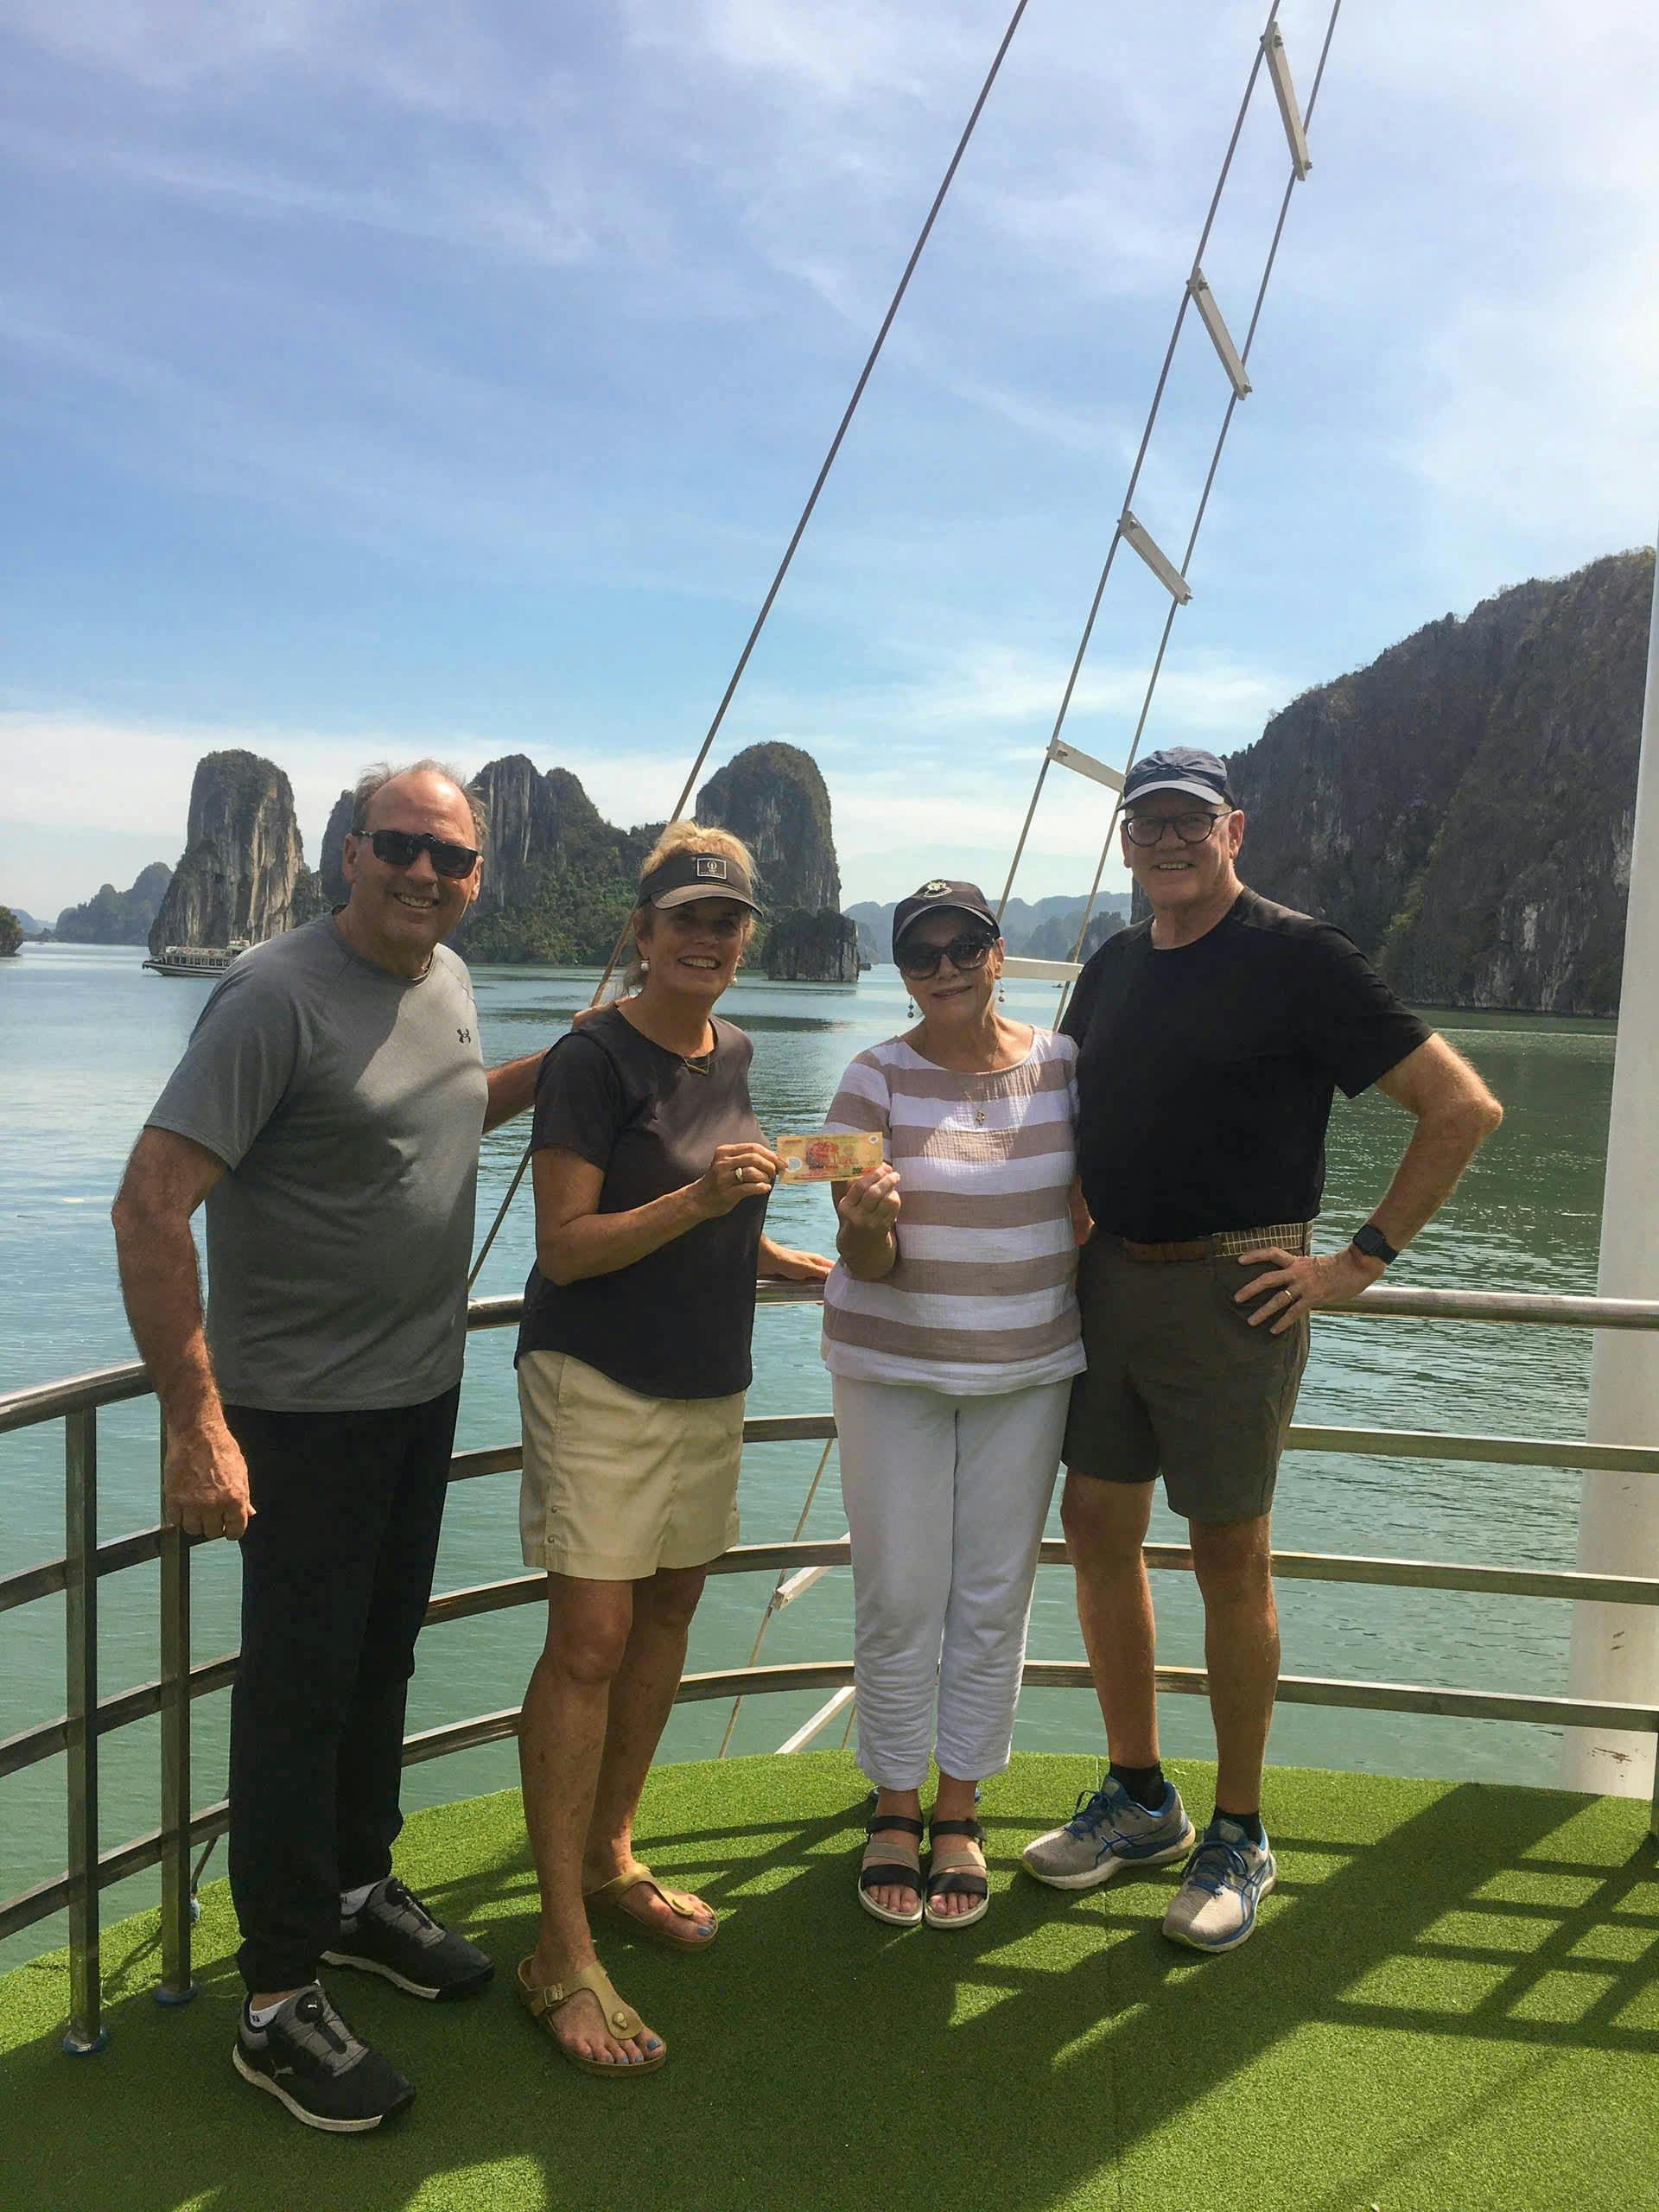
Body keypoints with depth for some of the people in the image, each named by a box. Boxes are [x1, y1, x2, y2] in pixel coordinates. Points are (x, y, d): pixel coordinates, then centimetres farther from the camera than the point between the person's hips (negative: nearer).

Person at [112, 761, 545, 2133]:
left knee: (382, 1660, 20)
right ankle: (281, 2003, 20)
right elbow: (151, 1207, -24)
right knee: (299, 1687, 3)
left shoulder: (448, 979, 5)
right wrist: (197, 1426, -26)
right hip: (306, 1412, -7)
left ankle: (359, 1891, 41)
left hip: (425, 1394, 7)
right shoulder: (280, 993, -20)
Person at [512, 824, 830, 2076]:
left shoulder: (733, 1054, 11)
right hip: (600, 1385, -8)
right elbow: (567, 1245, -17)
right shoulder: (595, 1059, -12)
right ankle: (562, 1953, 1)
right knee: (591, 1640, -9)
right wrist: (699, 1198, -26)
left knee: (670, 1611, 14)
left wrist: (798, 1265, 12)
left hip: (708, 1385, 8)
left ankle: (608, 1856, 32)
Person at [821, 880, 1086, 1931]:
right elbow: (867, 1263, -13)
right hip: (894, 1368, -2)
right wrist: (868, 1223, -34)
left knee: (995, 1594, 9)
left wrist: (1077, 1306, 3)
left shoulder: (1064, 1064, -2)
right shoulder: (878, 1078, -9)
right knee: (900, 1596, 4)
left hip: (1030, 1369, 2)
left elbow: (1088, 1201, 12)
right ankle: (895, 1806, 25)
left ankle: (959, 1812, 27)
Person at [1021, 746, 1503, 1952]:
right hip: (1109, 1277, 7)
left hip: (1232, 1290, -6)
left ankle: (1239, 1836, 20)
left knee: (1231, 1557, 2)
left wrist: (1361, 1260, -12)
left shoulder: (1297, 956, -9)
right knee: (1099, 1530, 10)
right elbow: (1069, 1107, 27)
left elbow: (1465, 1105, -10)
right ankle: (1140, 1800, 28)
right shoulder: (1114, 967, 11)